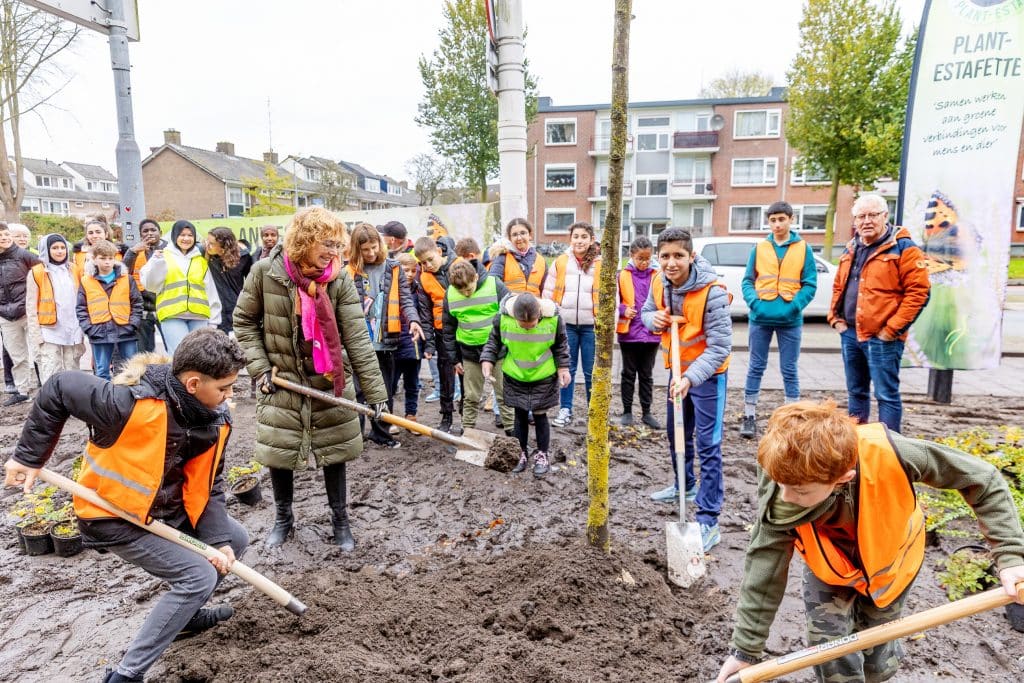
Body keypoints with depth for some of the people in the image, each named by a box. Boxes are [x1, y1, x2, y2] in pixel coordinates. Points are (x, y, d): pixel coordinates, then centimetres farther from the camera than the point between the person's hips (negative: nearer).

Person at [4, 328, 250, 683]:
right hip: (114, 515, -7)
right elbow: (58, 389, -17)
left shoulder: (216, 418, -11)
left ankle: (183, 614, 35)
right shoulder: (129, 401, -33)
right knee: (199, 575, -15)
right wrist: (29, 456, -10)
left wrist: (219, 539, -12)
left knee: (235, 540, 14)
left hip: (168, 510, 7)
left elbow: (208, 484, -1)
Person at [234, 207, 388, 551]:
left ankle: (341, 519, 30)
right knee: (278, 452, 10)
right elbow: (244, 321, 1)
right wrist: (260, 368, -8)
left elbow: (358, 339, -16)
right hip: (282, 382, 0)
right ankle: (283, 518, 36)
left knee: (334, 452, 9)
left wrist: (376, 394, -21)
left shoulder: (339, 280, -13)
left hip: (331, 382, 0)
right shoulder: (266, 272, -14)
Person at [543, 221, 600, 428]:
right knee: (567, 369, 9)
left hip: (591, 326, -1)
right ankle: (565, 410, 21)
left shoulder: (602, 264, -1)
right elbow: (548, 293, 7)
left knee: (591, 371, 5)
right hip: (566, 325, 1)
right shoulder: (560, 262, 3)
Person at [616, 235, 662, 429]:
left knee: (646, 375, 12)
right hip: (628, 333, -1)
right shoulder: (622, 276, -4)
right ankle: (627, 411, 21)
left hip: (651, 334, 1)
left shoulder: (657, 276, 1)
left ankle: (647, 412, 21)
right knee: (629, 374, 11)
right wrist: (623, 310, -16)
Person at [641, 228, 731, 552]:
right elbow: (647, 310, 10)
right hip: (677, 370, 7)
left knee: (708, 444, -7)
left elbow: (719, 348, -28)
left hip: (707, 374, -7)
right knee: (676, 434, 22)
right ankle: (684, 486, 45)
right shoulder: (659, 282, -9)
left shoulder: (712, 292, -28)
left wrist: (690, 378, -41)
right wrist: (653, 319, -15)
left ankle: (709, 520, -1)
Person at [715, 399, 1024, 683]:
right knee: (831, 658, -6)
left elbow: (982, 479, -22)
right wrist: (746, 648, -23)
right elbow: (764, 565, -28)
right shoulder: (783, 477, -37)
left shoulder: (886, 452, -42)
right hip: (827, 567, 0)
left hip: (888, 562, 0)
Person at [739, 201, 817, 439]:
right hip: (760, 318, 1)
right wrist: (753, 301, -12)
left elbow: (810, 284, -1)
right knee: (756, 368, 7)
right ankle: (749, 417, 15)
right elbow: (748, 280, 5)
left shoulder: (803, 248, 2)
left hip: (790, 320, -1)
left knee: (789, 370, 8)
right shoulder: (759, 248, 5)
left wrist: (794, 306, -15)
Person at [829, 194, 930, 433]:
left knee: (886, 395, -2)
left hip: (881, 338, -7)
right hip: (850, 334, 7)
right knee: (856, 392, 16)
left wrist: (893, 328, -15)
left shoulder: (902, 248, -7)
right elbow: (838, 287, 24)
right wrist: (836, 318, 10)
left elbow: (918, 291, -12)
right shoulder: (851, 250, 15)